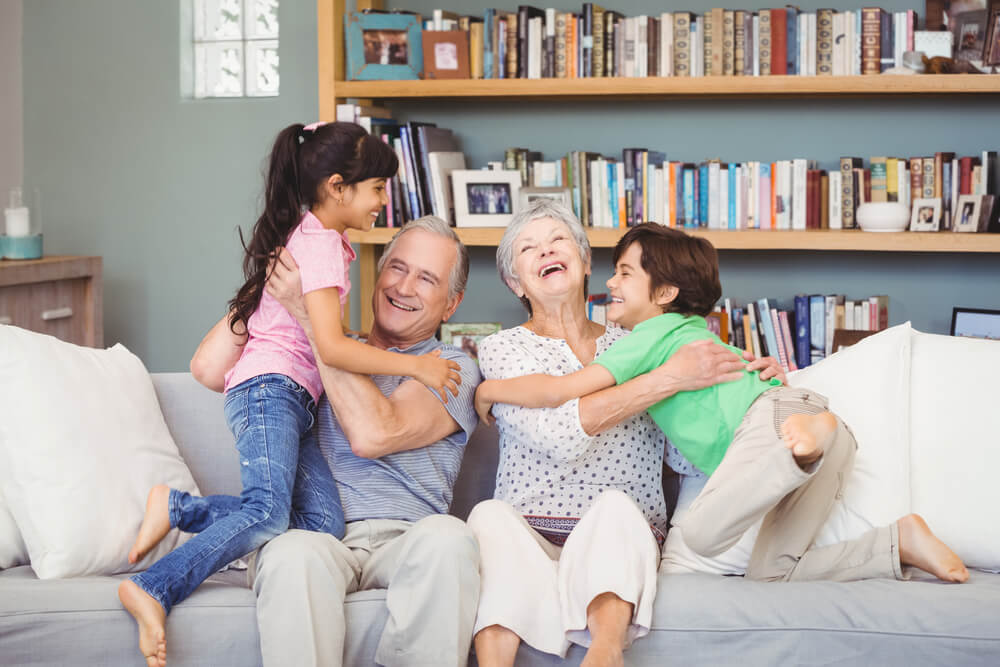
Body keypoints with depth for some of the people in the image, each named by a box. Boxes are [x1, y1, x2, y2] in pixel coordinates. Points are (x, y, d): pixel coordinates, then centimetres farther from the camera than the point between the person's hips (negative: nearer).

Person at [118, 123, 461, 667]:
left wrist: (368, 341, 33)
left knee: (323, 522, -10)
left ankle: (178, 508, -6)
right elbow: (330, 346, -16)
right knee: (270, 511, -29)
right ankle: (154, 589, -30)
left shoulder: (314, 237, 23)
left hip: (293, 399, 10)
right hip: (269, 388, -10)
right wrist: (413, 365, -11)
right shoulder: (319, 244, -9)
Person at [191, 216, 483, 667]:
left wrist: (310, 314, -8)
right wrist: (275, 275, 14)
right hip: (307, 532, 1)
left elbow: (372, 434, -8)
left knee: (446, 538, -36)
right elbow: (210, 370, 11)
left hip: (402, 540, -1)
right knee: (293, 554, -36)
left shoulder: (452, 369, 12)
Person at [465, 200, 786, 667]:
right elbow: (558, 432, -12)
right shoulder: (501, 349, 9)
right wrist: (669, 378, -15)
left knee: (614, 505, -32)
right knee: (491, 515, -32)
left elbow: (685, 456, 8)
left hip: (619, 539, 1)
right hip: (527, 538, -1)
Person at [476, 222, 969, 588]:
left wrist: (490, 389, 13)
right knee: (770, 570, 8)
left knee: (703, 533, -26)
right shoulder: (693, 331, 34)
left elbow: (560, 390, -1)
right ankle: (901, 541, -1)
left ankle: (809, 440, -35)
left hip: (773, 414, -9)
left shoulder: (651, 335, 7)